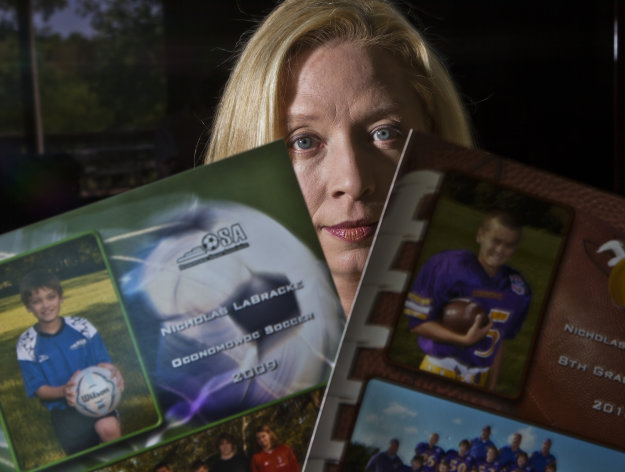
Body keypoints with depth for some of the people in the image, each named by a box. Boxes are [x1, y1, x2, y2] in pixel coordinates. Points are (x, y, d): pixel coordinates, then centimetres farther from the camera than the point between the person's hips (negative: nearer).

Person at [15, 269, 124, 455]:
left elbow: (103, 362, 3)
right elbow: (39, 389, -1)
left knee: (109, 427, -32)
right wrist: (63, 391, -24)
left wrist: (110, 370, -23)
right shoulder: (26, 344, -2)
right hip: (63, 410, 0)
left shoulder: (81, 326, 0)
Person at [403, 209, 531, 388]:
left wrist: (490, 389, 13)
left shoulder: (518, 290, 4)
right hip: (439, 369, -4)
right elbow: (418, 323, -13)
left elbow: (497, 342, 13)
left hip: (478, 380, 4)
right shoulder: (447, 266, -12)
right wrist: (465, 340, -22)